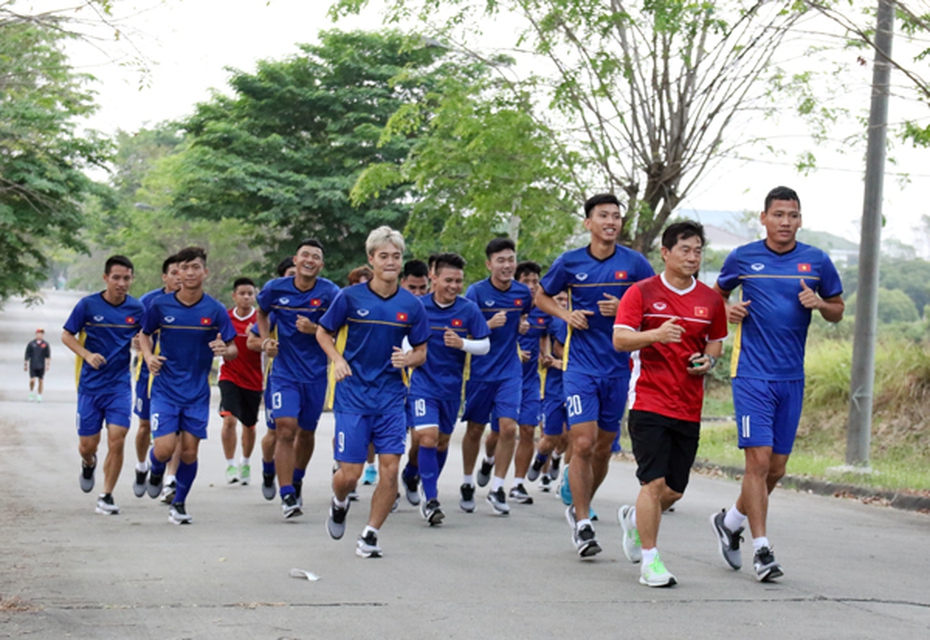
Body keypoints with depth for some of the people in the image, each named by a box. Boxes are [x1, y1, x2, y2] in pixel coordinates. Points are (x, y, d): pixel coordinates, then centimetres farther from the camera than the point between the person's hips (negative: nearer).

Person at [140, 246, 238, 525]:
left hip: (197, 391, 1)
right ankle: (156, 471, 25)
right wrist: (149, 356, -7)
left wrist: (224, 350, -23)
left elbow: (233, 350, 0)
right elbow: (145, 334, 12)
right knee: (164, 449, -12)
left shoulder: (215, 310, -4)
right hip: (166, 389, -1)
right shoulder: (160, 305, -4)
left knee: (189, 452, 3)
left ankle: (179, 503, 24)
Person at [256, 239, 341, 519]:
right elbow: (261, 312, 17)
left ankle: (297, 480, 40)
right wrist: (266, 338, 2)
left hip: (316, 373, 1)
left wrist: (314, 329, -23)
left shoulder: (329, 293, -9)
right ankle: (287, 495, -13)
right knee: (285, 429, -15)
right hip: (284, 372, -1)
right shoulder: (276, 289, -4)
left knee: (306, 433, 14)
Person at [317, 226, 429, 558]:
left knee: (390, 468, -8)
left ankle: (369, 536, 7)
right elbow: (323, 333, 7)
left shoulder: (411, 305, 1)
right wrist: (338, 359, -11)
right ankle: (339, 503, 33)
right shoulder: (350, 297, -6)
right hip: (353, 394, -2)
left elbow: (421, 353, 9)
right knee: (350, 473, -4)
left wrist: (407, 359, -13)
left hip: (391, 396, 2)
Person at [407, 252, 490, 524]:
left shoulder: (469, 309, -5)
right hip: (423, 382, -3)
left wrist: (462, 343, -19)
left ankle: (430, 491, 36)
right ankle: (430, 499, -12)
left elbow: (485, 345, -3)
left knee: (443, 440, 15)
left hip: (452, 386, 3)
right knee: (427, 437, -17)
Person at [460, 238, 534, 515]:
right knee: (475, 429, 7)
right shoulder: (476, 292, -9)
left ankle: (496, 489, 1)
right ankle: (467, 484, 25)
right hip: (480, 370, -2)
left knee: (508, 427, -10)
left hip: (509, 370, 2)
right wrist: (489, 325, -26)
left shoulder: (523, 293, 1)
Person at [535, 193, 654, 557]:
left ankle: (580, 508, 34)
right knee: (583, 444, -12)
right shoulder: (570, 262, 0)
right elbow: (541, 296, 15)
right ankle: (583, 526, -4)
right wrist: (566, 315, -4)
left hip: (618, 366, 2)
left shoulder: (634, 263, -1)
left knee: (603, 447, 11)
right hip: (580, 364, -2)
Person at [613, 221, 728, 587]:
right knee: (654, 481, -13)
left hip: (689, 407, 5)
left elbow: (716, 342, 22)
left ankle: (633, 518, 38)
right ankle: (650, 561, -3)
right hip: (648, 402, -4)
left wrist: (709, 360, -1)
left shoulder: (710, 299, 9)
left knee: (674, 491, 8)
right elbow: (620, 339, -10)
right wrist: (656, 334, -29)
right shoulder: (642, 292, -2)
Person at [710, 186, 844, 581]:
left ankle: (731, 521, 32)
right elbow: (717, 294, 18)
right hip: (752, 374, -3)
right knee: (759, 460, -11)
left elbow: (838, 311, 13)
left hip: (792, 378, 3)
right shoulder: (742, 258, 0)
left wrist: (819, 304, -9)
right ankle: (762, 551, -6)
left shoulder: (817, 261, 4)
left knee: (777, 467, 9)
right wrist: (727, 311, -4)